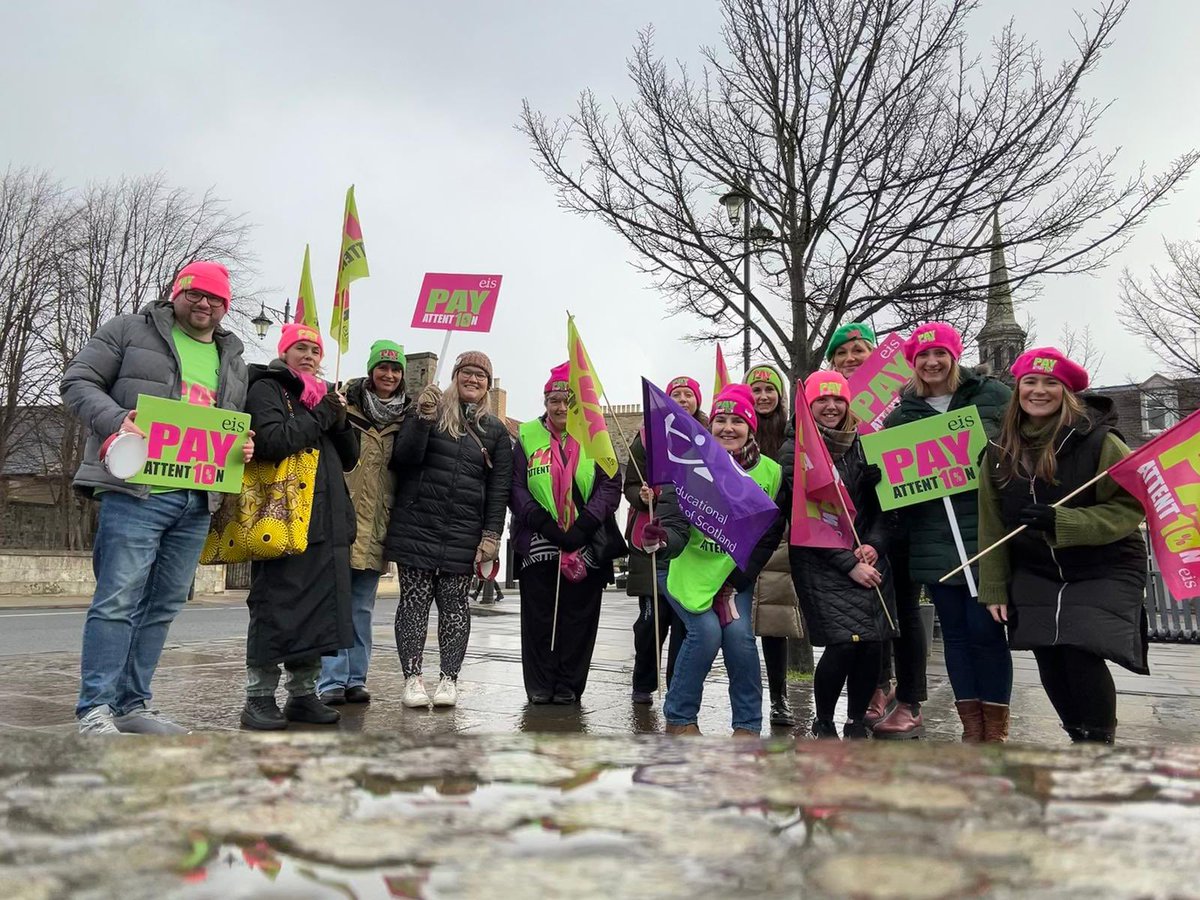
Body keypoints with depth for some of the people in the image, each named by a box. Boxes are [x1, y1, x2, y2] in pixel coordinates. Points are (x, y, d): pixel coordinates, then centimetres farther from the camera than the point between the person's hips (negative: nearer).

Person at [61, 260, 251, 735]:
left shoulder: (232, 360, 22)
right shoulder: (131, 330, 6)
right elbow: (78, 381, 1)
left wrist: (244, 445, 6)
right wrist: (116, 420, -17)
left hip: (198, 502, 6)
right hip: (136, 492, -6)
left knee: (163, 606, 9)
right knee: (118, 599, -8)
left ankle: (132, 704, 19)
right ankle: (95, 709, 1)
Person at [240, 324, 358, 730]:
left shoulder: (323, 395, 23)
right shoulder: (266, 389, 3)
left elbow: (349, 459, 19)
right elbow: (273, 441, -16)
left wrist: (340, 421, 2)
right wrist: (321, 416, -8)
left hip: (328, 523, 7)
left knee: (321, 609, 8)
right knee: (276, 608, -5)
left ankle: (303, 694, 17)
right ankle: (259, 698, 5)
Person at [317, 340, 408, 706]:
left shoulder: (406, 417, 12)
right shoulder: (346, 404, 1)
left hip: (376, 527, 4)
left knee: (362, 607, 12)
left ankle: (355, 679, 19)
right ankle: (331, 682, 4)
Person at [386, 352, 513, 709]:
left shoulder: (495, 431, 10)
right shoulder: (430, 410, 5)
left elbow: (499, 488, 8)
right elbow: (403, 459, -5)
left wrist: (492, 535, -1)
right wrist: (423, 419, -19)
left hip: (463, 534, 1)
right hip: (417, 527, -1)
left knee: (455, 604, 4)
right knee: (414, 599, 1)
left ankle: (449, 679, 13)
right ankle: (412, 679, 9)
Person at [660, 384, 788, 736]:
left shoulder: (771, 472, -6)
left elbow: (769, 535, -4)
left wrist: (735, 582, -10)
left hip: (735, 572, 2)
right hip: (686, 566, -2)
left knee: (739, 633, -16)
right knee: (706, 630, -18)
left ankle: (748, 724, 4)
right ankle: (679, 717, 2)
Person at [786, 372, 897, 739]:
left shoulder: (862, 446, 10)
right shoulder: (797, 452, -3)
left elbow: (882, 503, 10)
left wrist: (874, 544, -9)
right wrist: (849, 564, -13)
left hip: (867, 559, 4)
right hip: (820, 562, -4)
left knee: (872, 643, -4)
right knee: (844, 643, -15)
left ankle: (857, 725, 17)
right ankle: (823, 723, 8)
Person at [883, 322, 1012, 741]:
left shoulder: (991, 395, 3)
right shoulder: (901, 413, 10)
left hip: (985, 532, -3)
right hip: (934, 539, 3)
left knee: (985, 628, -3)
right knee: (955, 631, 8)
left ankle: (996, 731, 11)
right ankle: (972, 730, 18)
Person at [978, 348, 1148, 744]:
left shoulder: (1100, 442, -11)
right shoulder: (1002, 451, 3)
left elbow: (1131, 507, -14)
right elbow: (991, 524, 5)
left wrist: (1060, 521, -25)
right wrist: (994, 589, 3)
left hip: (1103, 571, -4)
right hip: (1035, 574, 4)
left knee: (1082, 655, -17)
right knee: (1050, 664, 0)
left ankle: (1100, 740, 6)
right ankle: (1080, 737, 24)